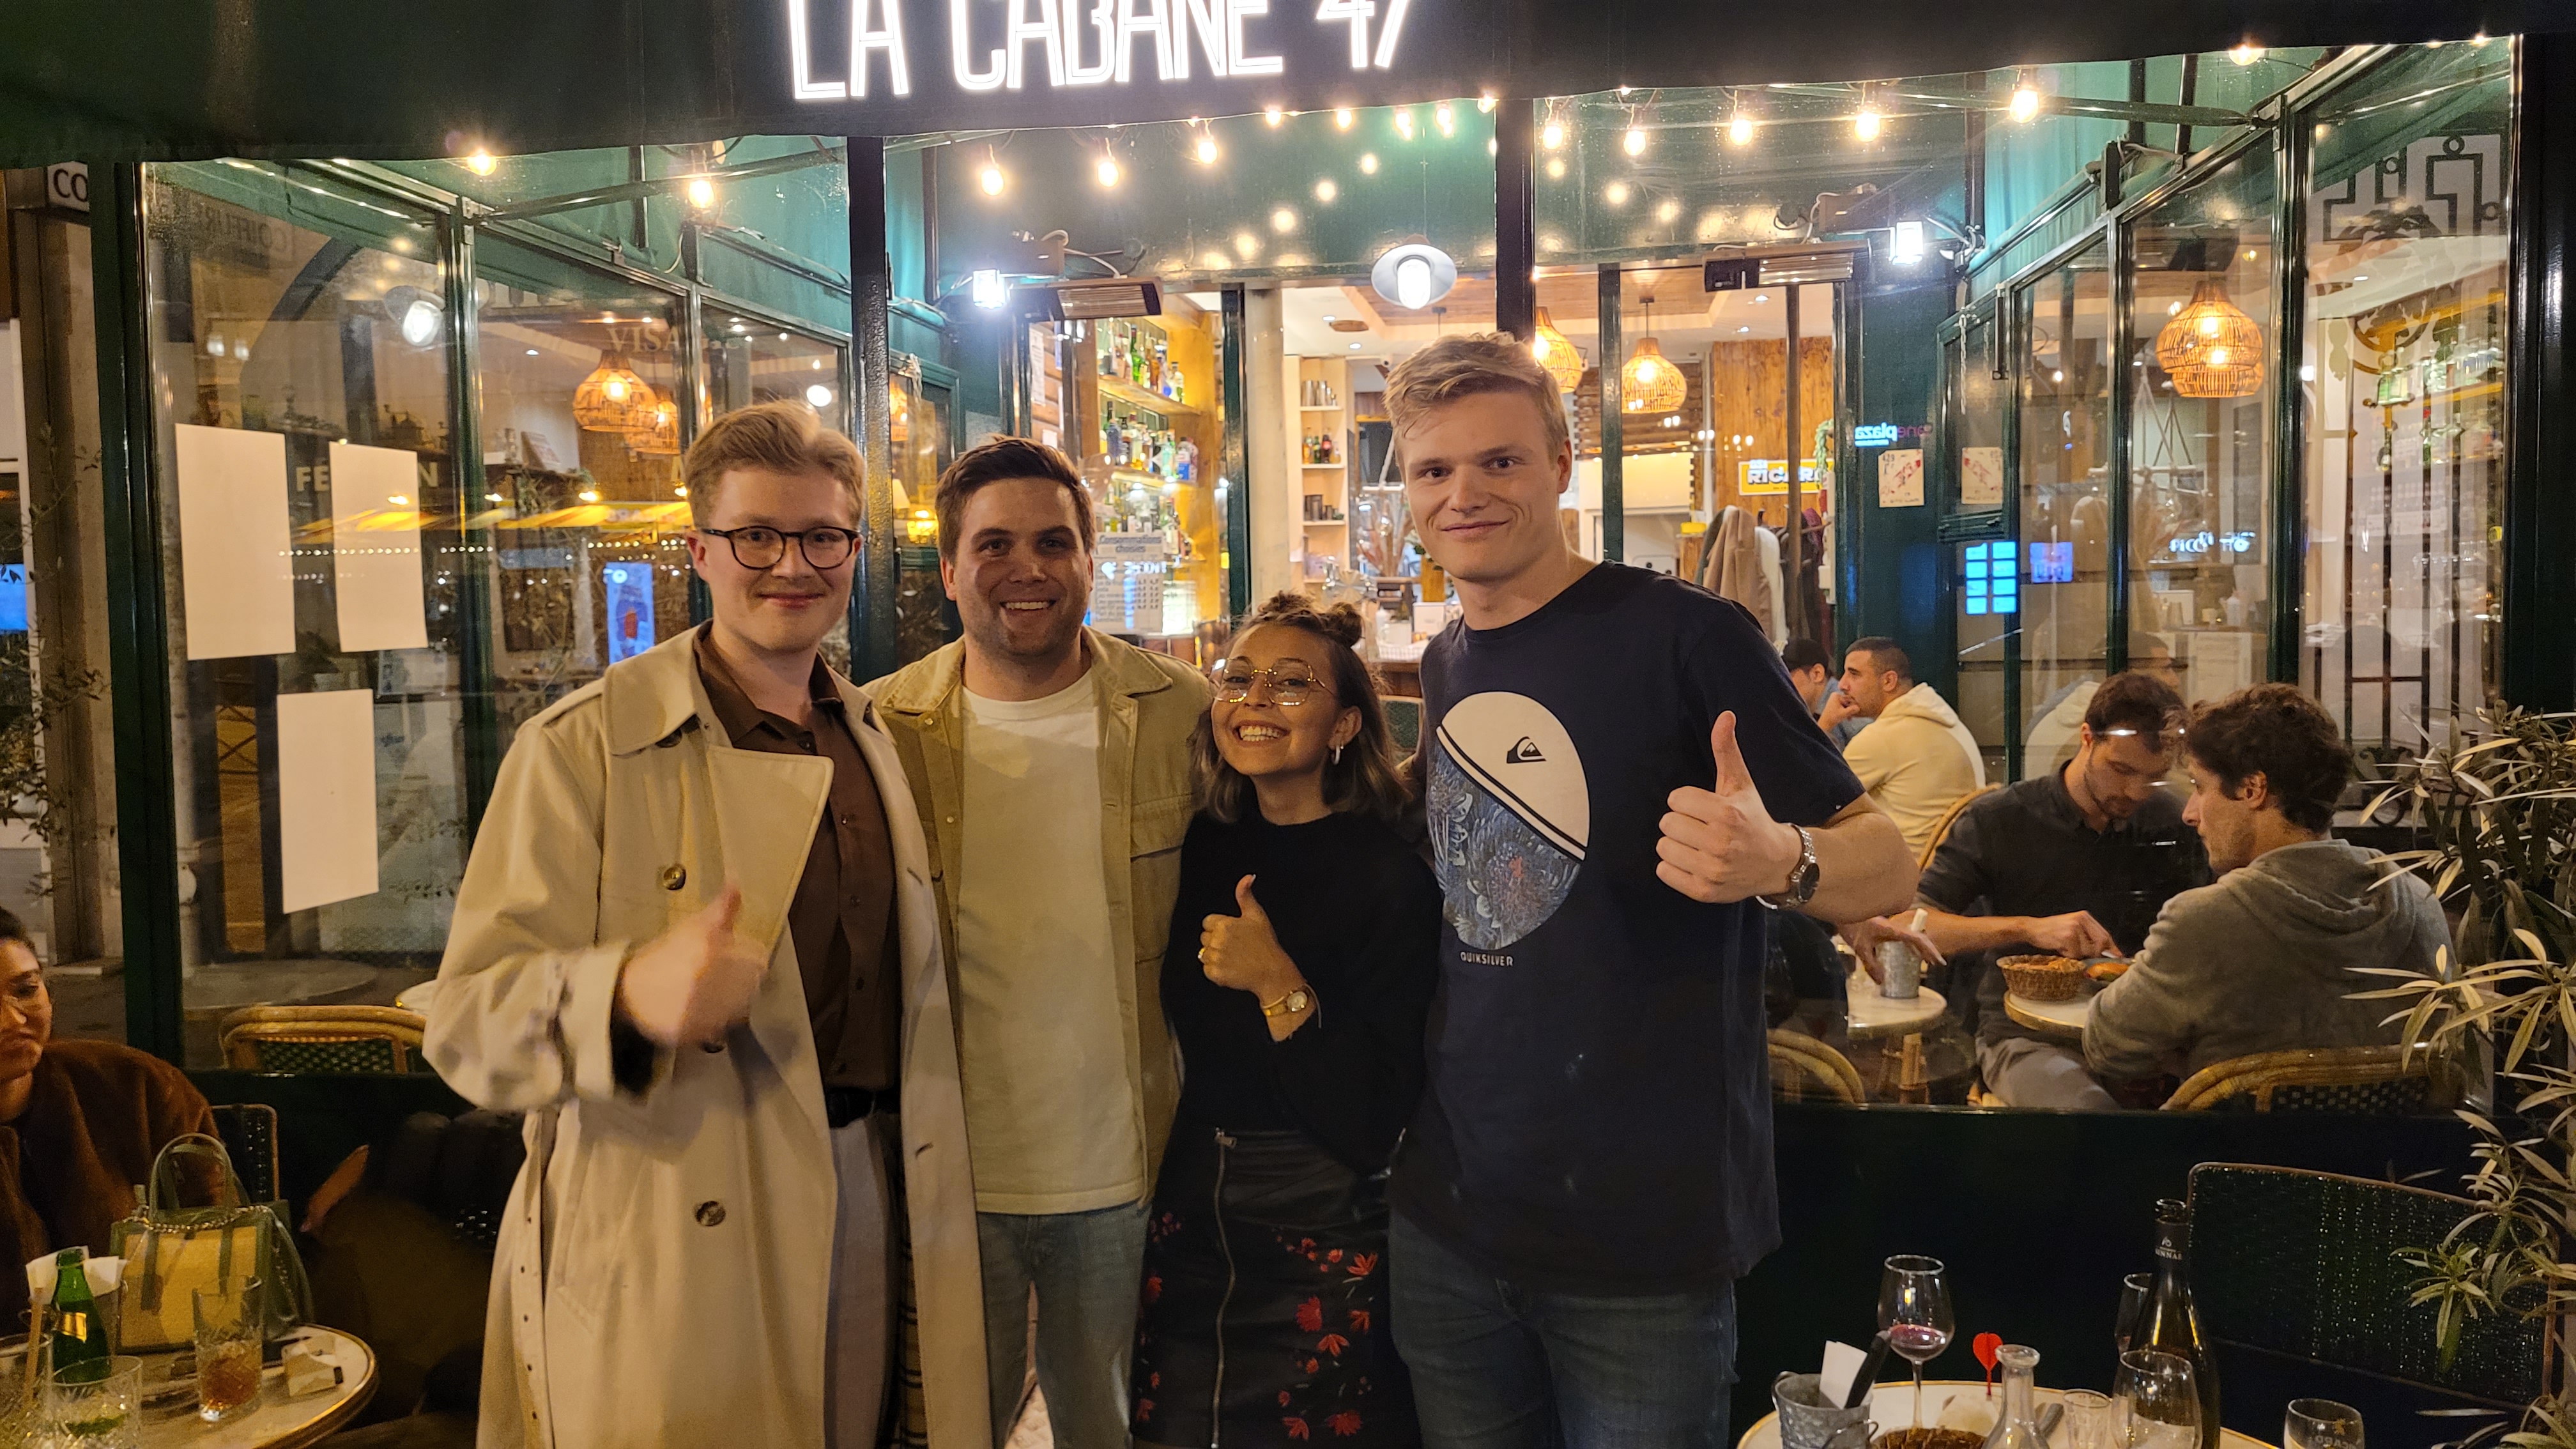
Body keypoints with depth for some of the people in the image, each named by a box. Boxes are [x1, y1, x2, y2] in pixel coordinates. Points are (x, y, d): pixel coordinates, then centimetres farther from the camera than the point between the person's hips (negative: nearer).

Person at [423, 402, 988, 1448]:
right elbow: (468, 1022, -15)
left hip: (864, 1214, 5)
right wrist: (631, 995, -35)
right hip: (664, 1260, -5)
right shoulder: (585, 746, -9)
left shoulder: (875, 739, 10)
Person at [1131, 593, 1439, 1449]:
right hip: (1187, 1219, 5)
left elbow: (1374, 1124, -19)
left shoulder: (1392, 877, -16)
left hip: (1323, 1245, -5)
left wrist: (1279, 985, -26)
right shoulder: (1204, 848, 0)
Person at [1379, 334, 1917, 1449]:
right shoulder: (1442, 668, 7)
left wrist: (1779, 862, -31)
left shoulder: (1683, 636, -12)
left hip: (1643, 1231, -5)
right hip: (1446, 1216, 6)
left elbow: (1889, 866, -11)